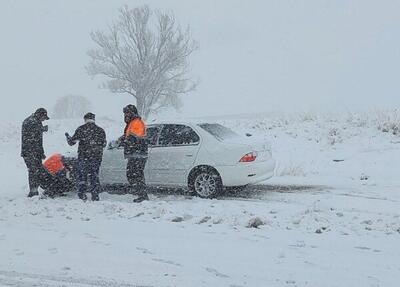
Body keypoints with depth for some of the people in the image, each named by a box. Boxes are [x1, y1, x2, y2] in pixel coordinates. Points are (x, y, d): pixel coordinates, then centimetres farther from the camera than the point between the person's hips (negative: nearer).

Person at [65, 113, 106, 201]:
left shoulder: (81, 129, -3)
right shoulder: (100, 130, 4)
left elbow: (71, 142, 0)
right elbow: (104, 144, 12)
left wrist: (67, 136, 21)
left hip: (83, 156, -2)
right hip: (97, 157, 2)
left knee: (82, 175, 7)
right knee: (94, 175, 11)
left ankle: (82, 194, 1)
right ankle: (95, 195, 8)